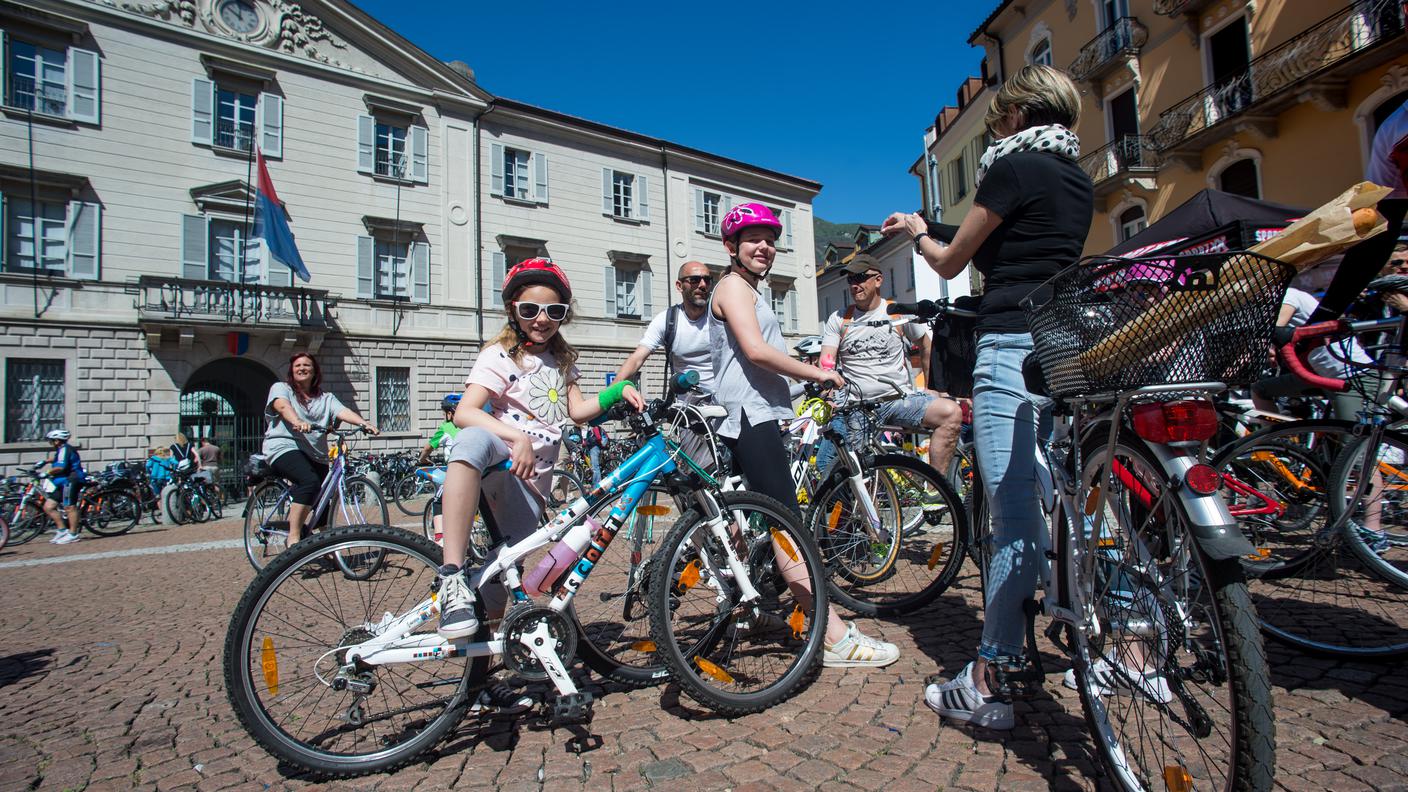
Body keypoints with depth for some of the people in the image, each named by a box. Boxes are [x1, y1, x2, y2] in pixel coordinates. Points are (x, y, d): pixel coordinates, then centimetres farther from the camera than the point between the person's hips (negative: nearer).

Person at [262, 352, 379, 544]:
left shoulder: (326, 398, 18)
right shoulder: (281, 388, 10)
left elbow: (343, 411, -1)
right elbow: (283, 406, -12)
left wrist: (363, 423, -23)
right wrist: (297, 422, -34)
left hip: (316, 455, 5)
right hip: (285, 447, -5)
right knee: (310, 482, -31)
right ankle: (293, 538, -25)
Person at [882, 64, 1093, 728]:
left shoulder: (1014, 168, -4)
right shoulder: (1079, 182, 21)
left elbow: (950, 263, 1)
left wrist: (916, 232, 22)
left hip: (1013, 347, -9)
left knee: (1014, 517, -10)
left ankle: (984, 687, -2)